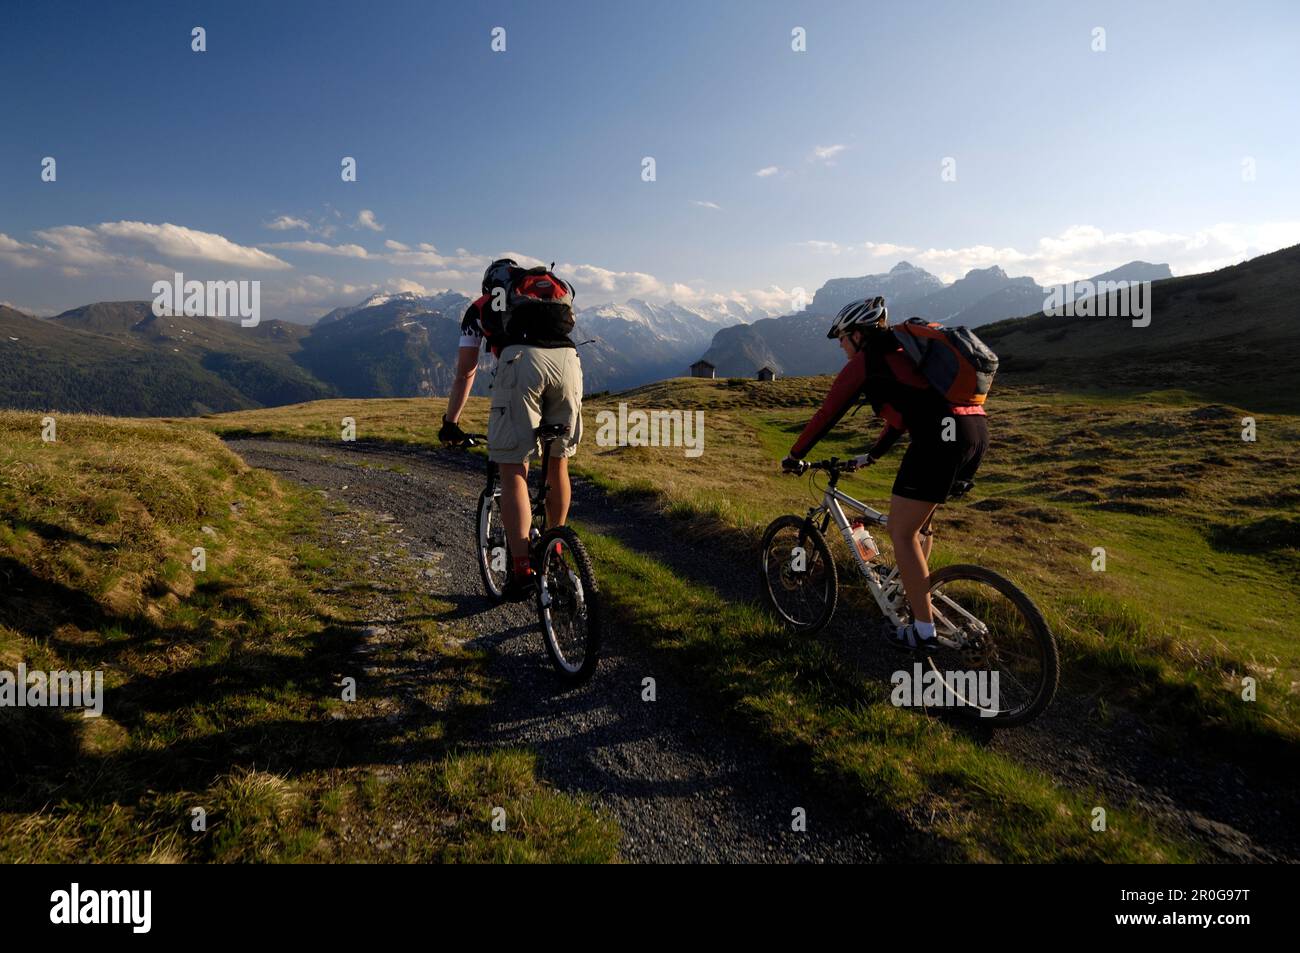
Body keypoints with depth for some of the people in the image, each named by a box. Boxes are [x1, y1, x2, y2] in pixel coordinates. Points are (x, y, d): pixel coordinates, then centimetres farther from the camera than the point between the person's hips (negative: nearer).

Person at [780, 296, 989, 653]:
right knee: (918, 521, 26)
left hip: (942, 436, -9)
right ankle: (916, 593, 40)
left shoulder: (864, 362, 4)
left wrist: (795, 456, 18)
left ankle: (923, 630, 10)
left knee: (901, 532, 4)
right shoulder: (902, 352, 29)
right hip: (977, 427, 9)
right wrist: (872, 455, 45)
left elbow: (826, 415, 7)